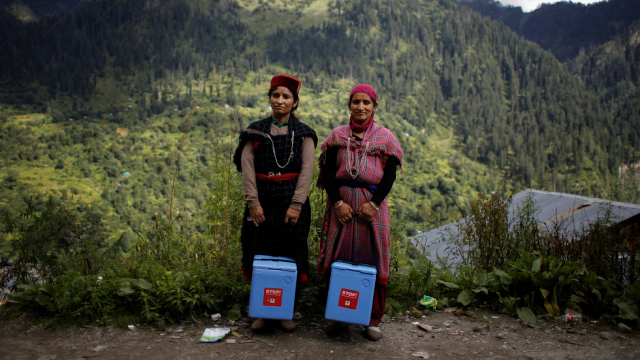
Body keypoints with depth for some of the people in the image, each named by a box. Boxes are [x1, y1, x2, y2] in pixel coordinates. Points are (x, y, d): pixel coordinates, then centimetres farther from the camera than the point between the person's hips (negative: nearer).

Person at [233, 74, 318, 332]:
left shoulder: (304, 134, 6)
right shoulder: (255, 131, 9)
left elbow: (307, 170, -4)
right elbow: (247, 166, -1)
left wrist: (296, 204, -15)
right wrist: (253, 202, -11)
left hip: (292, 201, -1)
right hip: (262, 201, 1)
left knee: (291, 255, 3)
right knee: (260, 255, 3)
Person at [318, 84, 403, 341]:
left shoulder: (385, 137, 6)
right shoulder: (337, 135, 9)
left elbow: (390, 175, 1)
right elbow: (327, 171, 3)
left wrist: (373, 203, -11)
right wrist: (338, 202, -9)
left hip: (373, 205, -1)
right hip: (341, 203, 1)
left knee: (373, 261, 1)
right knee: (338, 260, 3)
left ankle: (374, 320, 14)